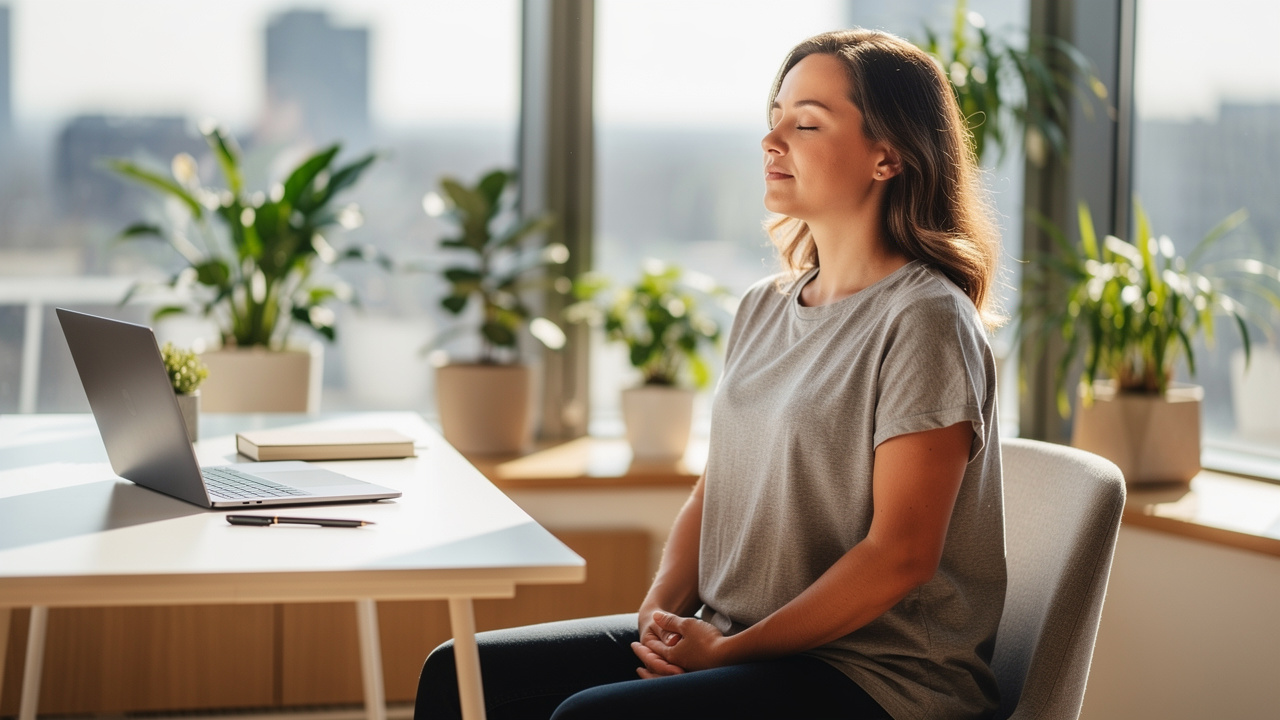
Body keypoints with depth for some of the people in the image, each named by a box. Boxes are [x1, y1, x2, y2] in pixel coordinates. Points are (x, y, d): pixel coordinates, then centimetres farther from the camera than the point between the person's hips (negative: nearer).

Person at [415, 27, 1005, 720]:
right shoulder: (763, 308, 11)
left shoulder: (924, 323, -14)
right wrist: (662, 611, -4)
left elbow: (899, 556, -18)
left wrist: (727, 650, -15)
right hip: (727, 642, 8)